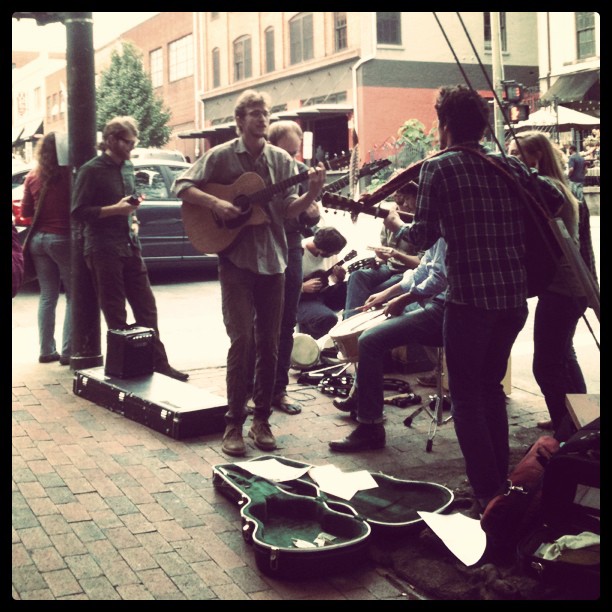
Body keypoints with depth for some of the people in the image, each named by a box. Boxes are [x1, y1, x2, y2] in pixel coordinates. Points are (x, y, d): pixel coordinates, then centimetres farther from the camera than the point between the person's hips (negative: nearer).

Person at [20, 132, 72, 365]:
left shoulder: (33, 177, 3)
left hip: (39, 239, 5)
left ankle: (46, 350, 14)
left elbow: (25, 212, 9)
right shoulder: (70, 174, -11)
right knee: (73, 295, 3)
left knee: (47, 295, 12)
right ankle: (67, 351, -2)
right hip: (63, 239, -5)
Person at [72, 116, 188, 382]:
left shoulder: (127, 167, 15)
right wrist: (114, 209, -19)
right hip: (103, 249, -7)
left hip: (129, 245, 7)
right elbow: (78, 212, -12)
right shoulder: (92, 170, -8)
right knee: (115, 314, 1)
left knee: (146, 307, 6)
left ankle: (158, 362, 12)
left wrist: (130, 213, 11)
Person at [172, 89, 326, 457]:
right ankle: (234, 424, 1)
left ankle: (262, 420, 17)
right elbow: (183, 186, -1)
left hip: (273, 260, 3)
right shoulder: (221, 156, 0)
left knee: (269, 343, 6)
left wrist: (312, 194, -14)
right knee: (242, 339, -9)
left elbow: (288, 211, 3)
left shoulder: (281, 160, 7)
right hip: (236, 260, -3)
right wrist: (215, 204, -15)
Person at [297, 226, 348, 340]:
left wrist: (340, 277, -13)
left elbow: (335, 279, 10)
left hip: (322, 293, 7)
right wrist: (303, 287, -28)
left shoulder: (329, 250, -3)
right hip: (302, 299, -7)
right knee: (328, 318, -34)